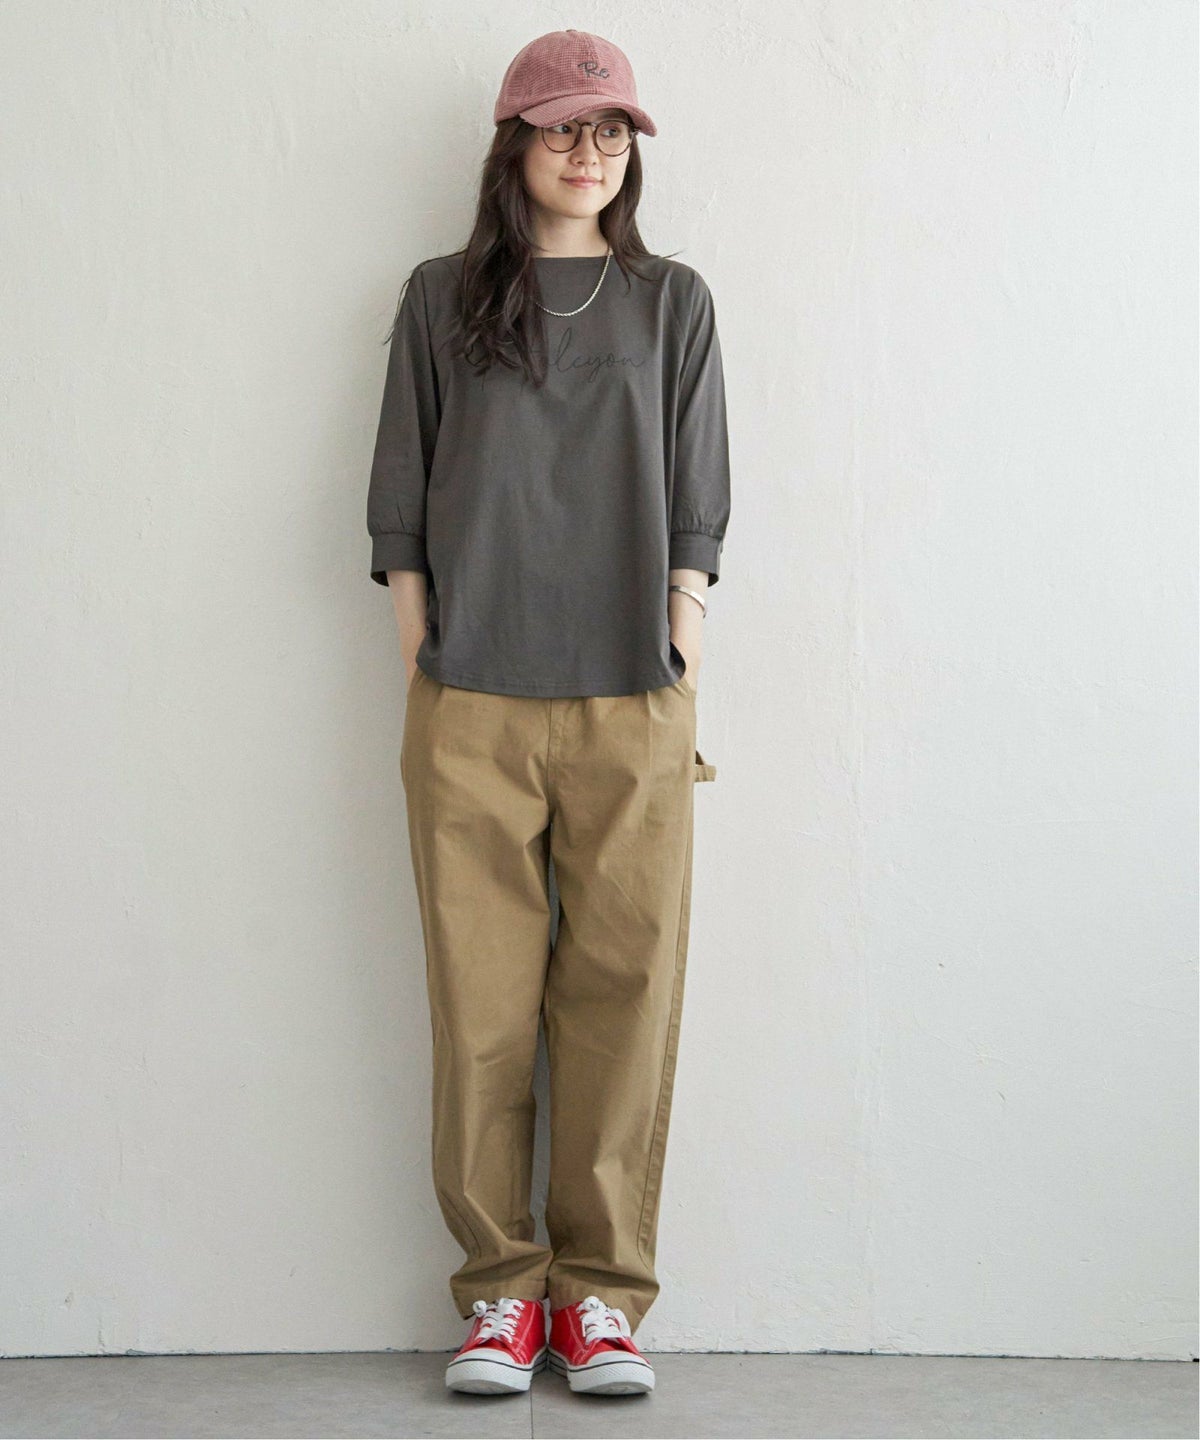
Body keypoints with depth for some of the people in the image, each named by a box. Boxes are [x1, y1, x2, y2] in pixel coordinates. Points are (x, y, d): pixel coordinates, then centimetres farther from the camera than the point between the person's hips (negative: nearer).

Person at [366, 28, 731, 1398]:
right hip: (468, 714, 0)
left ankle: (601, 1288, 9)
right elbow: (399, 509, 10)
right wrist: (422, 672, 2)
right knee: (481, 1000, 0)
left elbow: (695, 512, 10)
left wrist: (680, 674, 1)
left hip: (631, 709, 0)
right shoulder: (440, 300, 12)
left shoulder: (671, 303, 13)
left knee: (626, 991, -1)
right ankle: (500, 1285, 11)